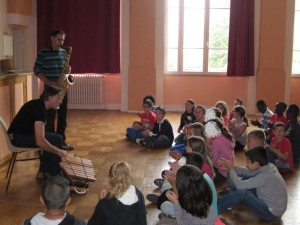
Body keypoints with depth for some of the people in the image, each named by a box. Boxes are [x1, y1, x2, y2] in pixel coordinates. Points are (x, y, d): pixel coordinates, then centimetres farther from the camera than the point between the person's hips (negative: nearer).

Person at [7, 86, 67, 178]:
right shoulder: (40, 109, -23)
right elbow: (40, 141, -32)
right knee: (57, 139, -13)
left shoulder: (39, 105, 7)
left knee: (53, 138, 16)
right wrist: (59, 152, -22)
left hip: (22, 134, 10)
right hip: (18, 137, -10)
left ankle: (44, 171, 17)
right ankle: (54, 173, 2)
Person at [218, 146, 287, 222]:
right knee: (246, 178, 5)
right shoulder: (269, 166, -5)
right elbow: (246, 172, 7)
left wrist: (231, 169, -13)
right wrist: (232, 167, -3)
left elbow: (240, 185, -26)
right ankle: (227, 197, 20)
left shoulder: (265, 176, -30)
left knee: (241, 193, -22)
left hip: (272, 213, -9)